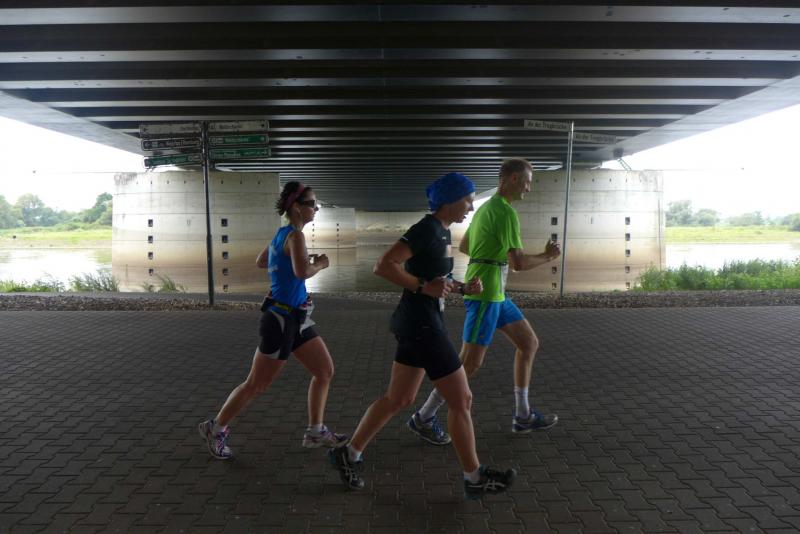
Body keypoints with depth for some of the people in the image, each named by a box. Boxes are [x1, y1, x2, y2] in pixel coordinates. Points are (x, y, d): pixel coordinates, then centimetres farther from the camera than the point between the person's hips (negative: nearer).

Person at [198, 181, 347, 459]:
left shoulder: (281, 234, 11)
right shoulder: (295, 235, -17)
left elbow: (260, 262, 25)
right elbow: (302, 272, -34)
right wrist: (319, 264, -12)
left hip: (295, 319, 9)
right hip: (281, 319, -9)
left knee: (325, 370, 11)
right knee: (256, 385, 4)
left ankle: (315, 433, 20)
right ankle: (214, 429, 22)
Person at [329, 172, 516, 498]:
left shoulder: (442, 231, 13)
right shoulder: (427, 229, -17)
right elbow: (383, 266, -23)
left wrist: (464, 288, 6)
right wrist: (423, 287, -24)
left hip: (420, 323, 10)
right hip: (421, 325, -10)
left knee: (399, 399, 17)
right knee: (461, 400, 2)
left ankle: (349, 455, 28)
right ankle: (474, 478, 18)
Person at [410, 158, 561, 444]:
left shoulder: (486, 207, 16)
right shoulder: (505, 212, -16)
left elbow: (463, 246, 25)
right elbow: (519, 263, -20)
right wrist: (547, 256, -2)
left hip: (494, 292, 11)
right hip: (485, 293, -11)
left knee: (529, 342, 13)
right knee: (470, 362, -7)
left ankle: (523, 415, 20)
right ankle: (424, 418, 6)